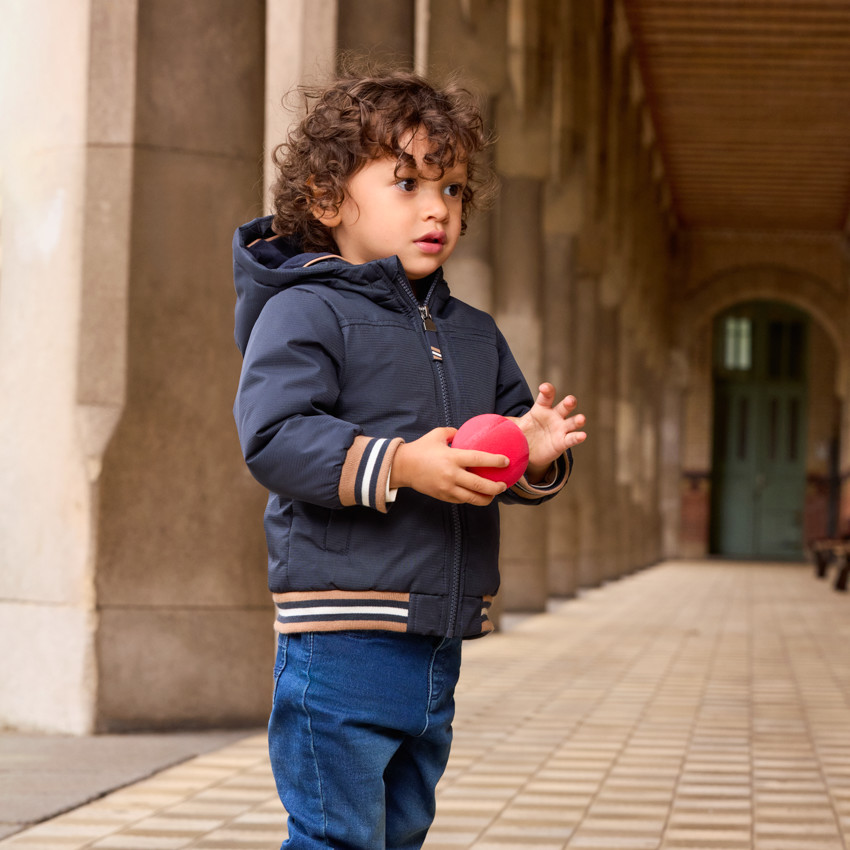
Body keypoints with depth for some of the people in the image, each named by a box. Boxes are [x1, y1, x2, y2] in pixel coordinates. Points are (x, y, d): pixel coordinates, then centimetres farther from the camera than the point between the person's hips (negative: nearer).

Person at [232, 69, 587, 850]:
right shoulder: (304, 311, -7)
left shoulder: (474, 334, 17)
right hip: (341, 636, -8)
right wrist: (396, 465, -29)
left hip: (437, 641, 8)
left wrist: (536, 457, -8)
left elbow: (509, 442, 17)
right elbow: (273, 435, -19)